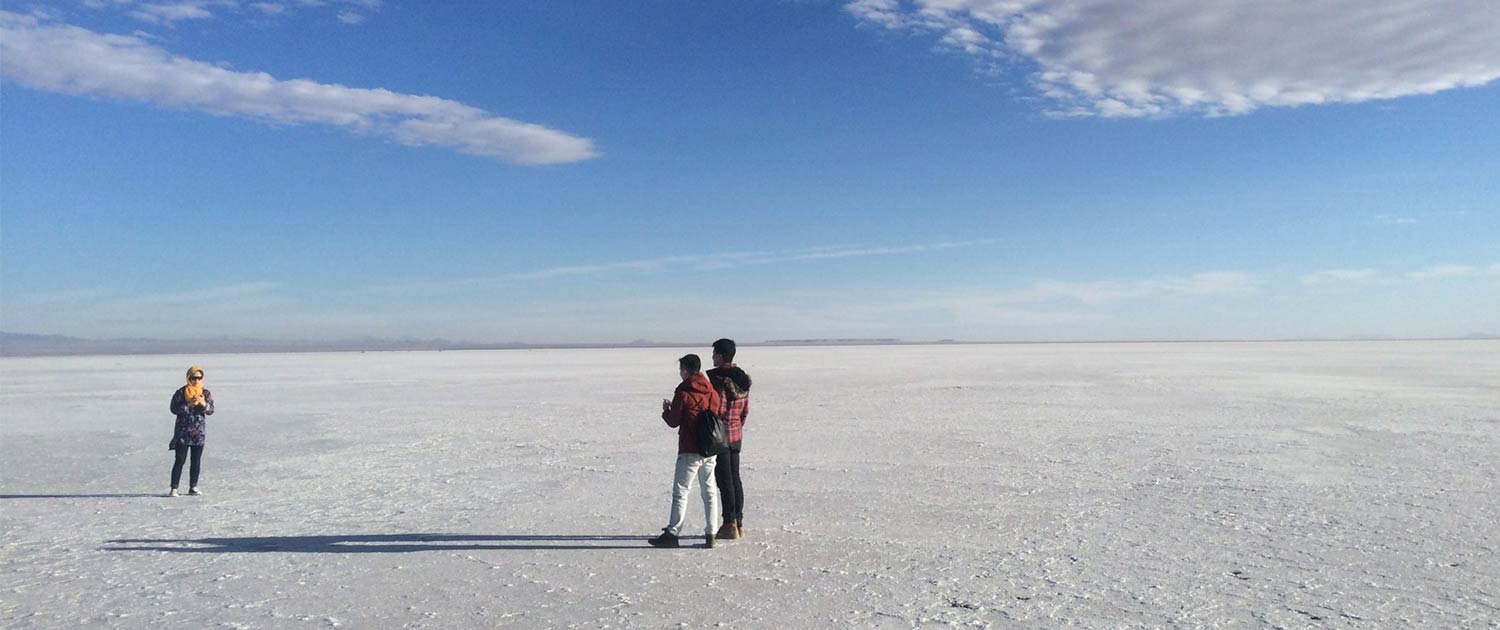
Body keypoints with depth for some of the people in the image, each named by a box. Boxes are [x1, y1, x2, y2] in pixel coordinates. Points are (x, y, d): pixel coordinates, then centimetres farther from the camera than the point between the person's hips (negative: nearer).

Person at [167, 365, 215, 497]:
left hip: (199, 432, 3)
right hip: (183, 432, -3)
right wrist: (188, 404, -20)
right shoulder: (181, 392, -2)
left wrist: (203, 404, -19)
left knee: (197, 461, 7)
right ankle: (174, 488, 0)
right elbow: (174, 409, -8)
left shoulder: (206, 393, 6)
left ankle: (193, 487, 16)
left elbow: (211, 410, 0)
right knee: (179, 460, -5)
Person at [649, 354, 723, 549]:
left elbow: (673, 421, -8)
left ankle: (672, 533, 0)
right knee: (710, 492, 10)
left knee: (680, 492, -1)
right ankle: (710, 534, 11)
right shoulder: (712, 391, 6)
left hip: (690, 451, -6)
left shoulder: (683, 393, -11)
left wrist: (666, 410, 14)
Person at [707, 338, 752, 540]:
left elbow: (718, 409, -20)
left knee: (724, 481, -2)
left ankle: (730, 525, 2)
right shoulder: (742, 379, 8)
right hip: (736, 436, 8)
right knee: (735, 479, 13)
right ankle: (738, 523, 18)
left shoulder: (718, 379, -17)